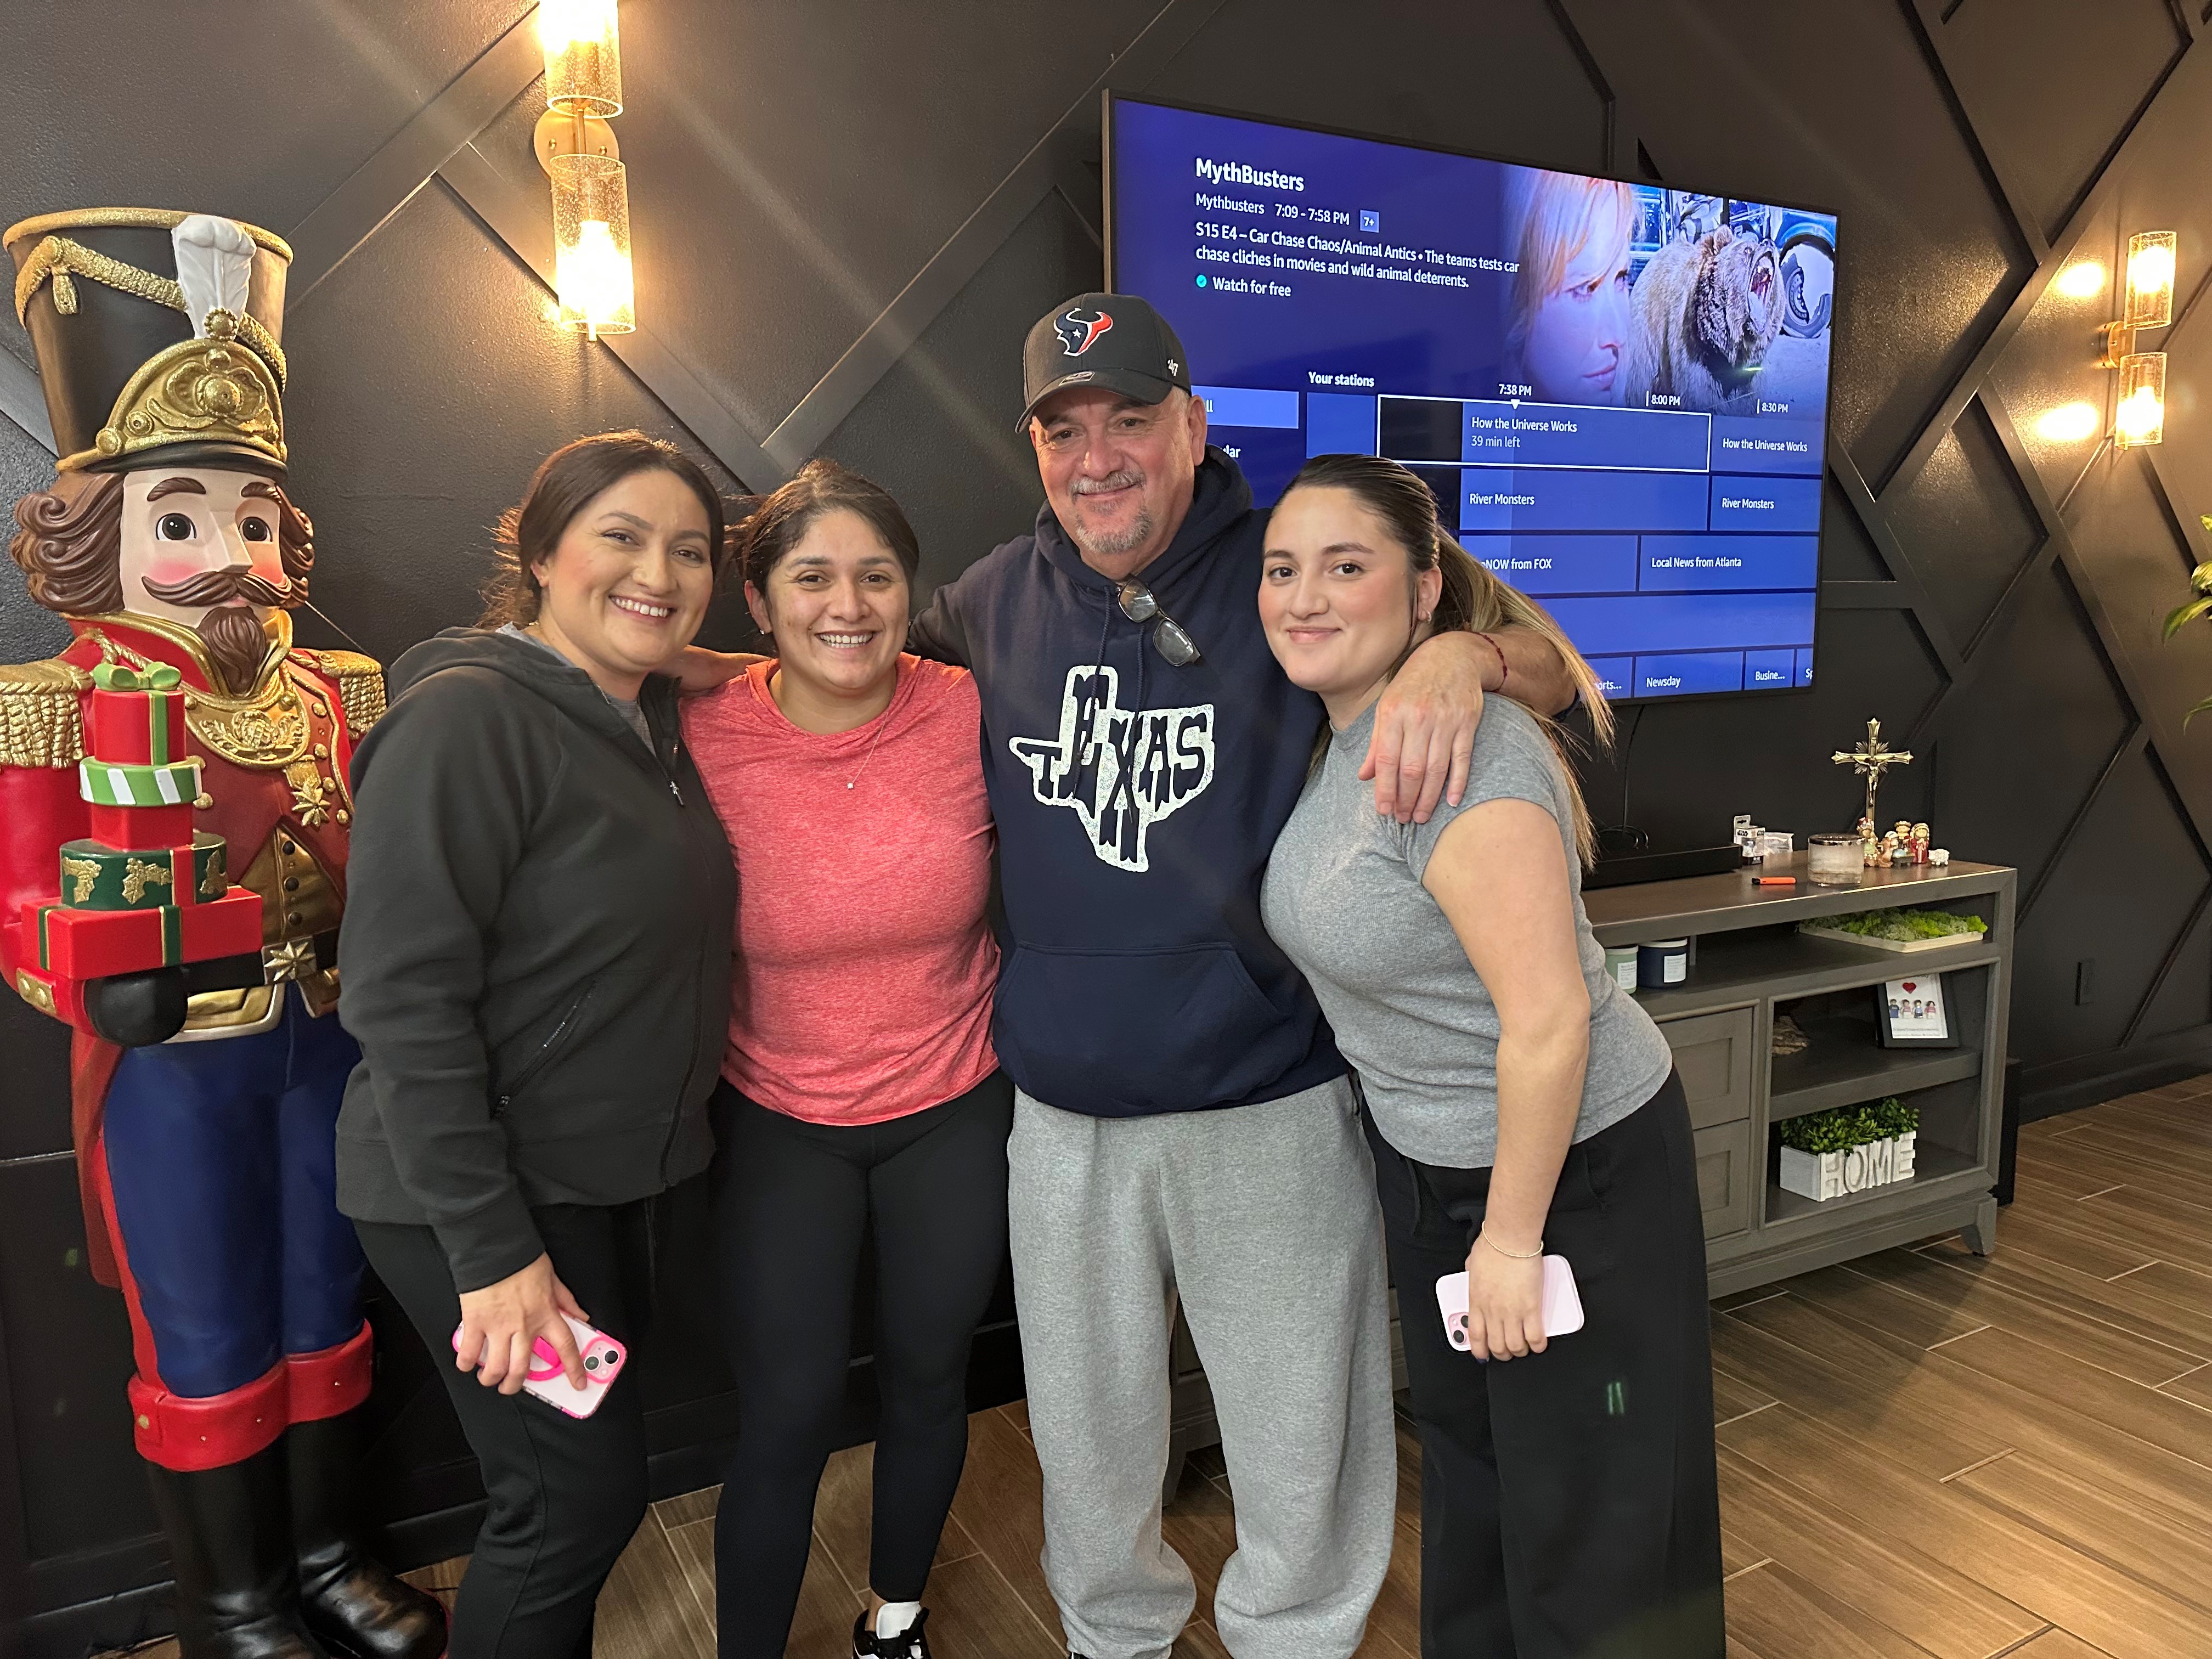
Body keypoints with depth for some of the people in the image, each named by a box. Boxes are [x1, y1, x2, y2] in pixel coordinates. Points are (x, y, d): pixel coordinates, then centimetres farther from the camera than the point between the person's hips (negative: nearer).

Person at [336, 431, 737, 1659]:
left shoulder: (648, 725, 7)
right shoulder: (470, 716, -19)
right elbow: (403, 995, -23)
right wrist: (491, 1247, -22)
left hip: (609, 1176, 8)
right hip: (481, 1190, -8)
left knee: (580, 1478, 20)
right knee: (580, 1493, 1)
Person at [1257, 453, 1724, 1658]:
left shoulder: (1462, 752, -28)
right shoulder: (1332, 739, 0)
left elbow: (1550, 1019, -28)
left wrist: (1512, 1241, -20)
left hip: (1569, 1161, -8)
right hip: (1423, 1155, 9)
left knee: (1584, 1514, 10)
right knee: (1462, 1455, 25)